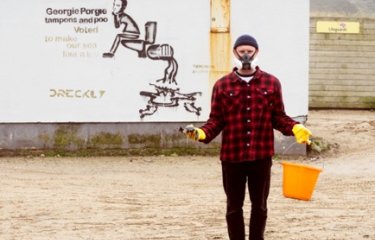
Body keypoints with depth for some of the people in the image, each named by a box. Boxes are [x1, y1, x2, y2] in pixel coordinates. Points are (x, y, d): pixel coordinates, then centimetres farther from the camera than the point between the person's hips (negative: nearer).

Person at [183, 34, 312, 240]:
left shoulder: (271, 83, 5)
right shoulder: (222, 85, 2)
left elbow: (279, 117, 5)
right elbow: (216, 120, 0)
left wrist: (295, 128, -13)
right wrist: (202, 133, -18)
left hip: (261, 155, 1)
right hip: (232, 156, -1)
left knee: (259, 205, 11)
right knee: (234, 207, 7)